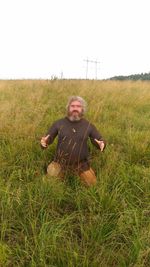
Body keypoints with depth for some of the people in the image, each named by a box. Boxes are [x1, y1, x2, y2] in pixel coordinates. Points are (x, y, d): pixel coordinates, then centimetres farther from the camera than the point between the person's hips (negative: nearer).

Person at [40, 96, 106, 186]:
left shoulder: (88, 125, -5)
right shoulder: (59, 123, -6)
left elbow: (100, 141, 2)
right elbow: (48, 138, 1)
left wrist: (102, 144, -23)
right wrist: (44, 142, -23)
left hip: (81, 164, 1)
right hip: (61, 162, 0)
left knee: (93, 185, 8)